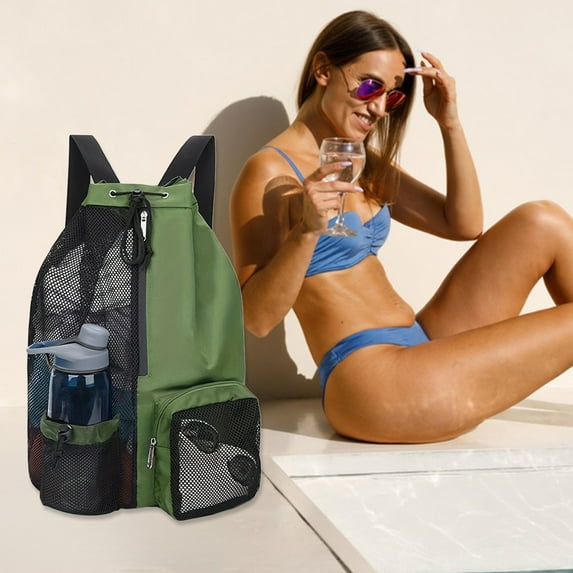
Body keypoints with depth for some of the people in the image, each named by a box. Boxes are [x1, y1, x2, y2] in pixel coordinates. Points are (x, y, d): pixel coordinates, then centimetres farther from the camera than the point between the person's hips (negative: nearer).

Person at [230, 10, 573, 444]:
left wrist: (450, 123, 4)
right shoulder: (270, 172, -9)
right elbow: (257, 318, -15)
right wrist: (306, 232, -30)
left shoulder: (364, 164, 15)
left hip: (419, 349, 8)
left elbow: (464, 225, 13)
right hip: (370, 377, -8)